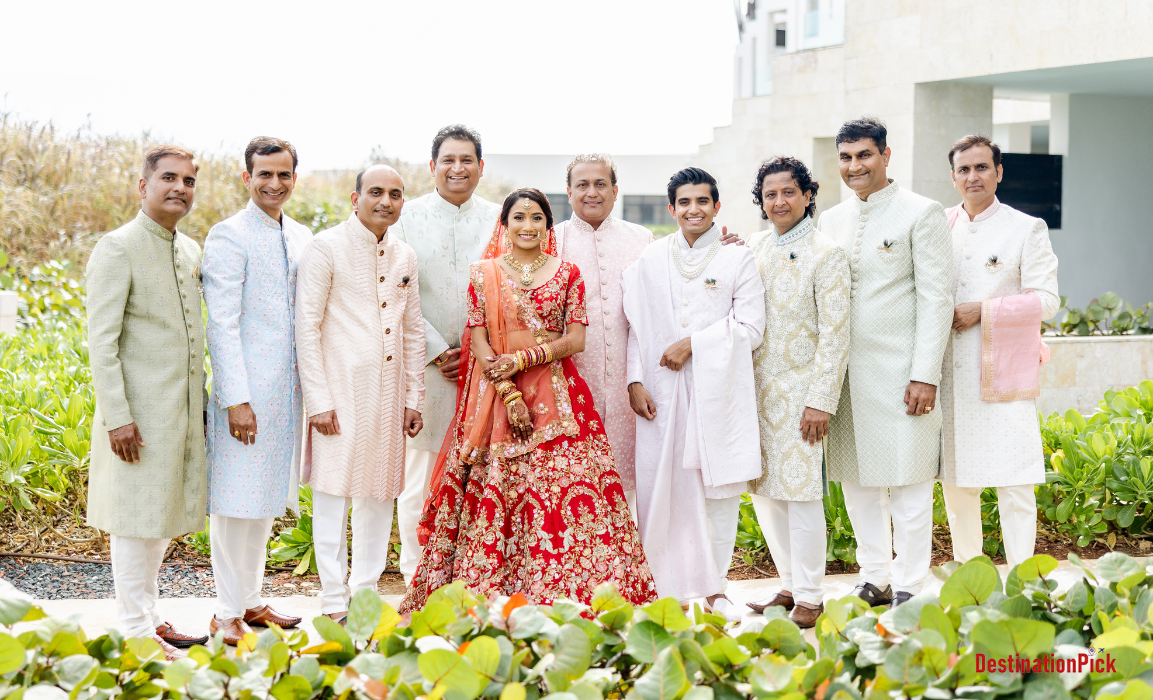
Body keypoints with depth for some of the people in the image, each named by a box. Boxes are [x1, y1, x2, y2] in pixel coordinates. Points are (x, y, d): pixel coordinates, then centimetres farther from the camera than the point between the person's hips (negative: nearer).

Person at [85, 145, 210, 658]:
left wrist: (201, 404, 16)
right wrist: (117, 417, -19)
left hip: (183, 413, 8)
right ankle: (136, 633, 10)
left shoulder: (191, 250, 12)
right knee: (135, 522, 1)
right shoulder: (117, 248, -11)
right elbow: (100, 340, -15)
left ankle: (150, 621, 26)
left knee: (164, 519, 15)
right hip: (140, 415, -8)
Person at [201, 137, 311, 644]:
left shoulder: (302, 237, 13)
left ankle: (251, 601, 25)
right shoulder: (229, 236, -8)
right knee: (236, 503, -2)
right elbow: (222, 324, -13)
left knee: (267, 498, 14)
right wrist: (236, 399, -18)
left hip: (289, 391, 7)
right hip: (245, 392, -7)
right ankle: (227, 614, 8)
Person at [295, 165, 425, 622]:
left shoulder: (404, 257, 12)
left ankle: (366, 593, 21)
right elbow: (307, 326, -8)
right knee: (334, 494, -2)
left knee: (380, 494, 10)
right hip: (341, 393, -6)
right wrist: (319, 401, -13)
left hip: (388, 395, 6)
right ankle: (333, 604, 5)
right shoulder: (326, 248, -5)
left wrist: (414, 398, 13)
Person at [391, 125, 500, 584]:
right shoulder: (408, 217, 4)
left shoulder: (499, 220, 9)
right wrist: (437, 352, -6)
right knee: (419, 480, 0)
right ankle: (418, 581, 10)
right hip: (425, 364, -1)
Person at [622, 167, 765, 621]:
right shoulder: (649, 261, 11)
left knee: (720, 490, -1)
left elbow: (750, 327, -1)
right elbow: (636, 327, 9)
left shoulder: (738, 259, 5)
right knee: (659, 491, -2)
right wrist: (635, 381, -2)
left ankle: (712, 588, 11)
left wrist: (694, 344, -9)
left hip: (718, 393, -1)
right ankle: (669, 589, 7)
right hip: (660, 395, 1)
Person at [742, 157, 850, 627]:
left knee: (801, 491, -4)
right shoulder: (753, 247, 10)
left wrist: (821, 401, -14)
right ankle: (789, 585, 22)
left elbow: (835, 334, -10)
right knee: (764, 490, 9)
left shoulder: (826, 254, -7)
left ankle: (809, 597, 6)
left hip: (799, 389, -6)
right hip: (756, 388, 6)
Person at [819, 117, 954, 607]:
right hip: (844, 372, 6)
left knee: (908, 483, -1)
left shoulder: (921, 213, -4)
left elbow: (936, 299, -8)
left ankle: (909, 589, 8)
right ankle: (874, 580, 22)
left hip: (901, 370, -6)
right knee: (857, 480, 11)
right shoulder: (832, 220, 13)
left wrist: (925, 376, -13)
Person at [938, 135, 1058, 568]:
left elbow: (1046, 300, -6)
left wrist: (983, 312, -14)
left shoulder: (1027, 229, 1)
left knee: (1013, 484, -5)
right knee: (956, 485, 9)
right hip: (950, 379, 4)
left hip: (1004, 377, -4)